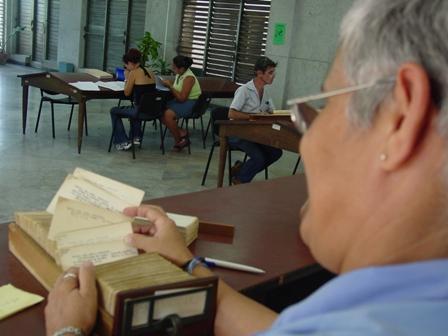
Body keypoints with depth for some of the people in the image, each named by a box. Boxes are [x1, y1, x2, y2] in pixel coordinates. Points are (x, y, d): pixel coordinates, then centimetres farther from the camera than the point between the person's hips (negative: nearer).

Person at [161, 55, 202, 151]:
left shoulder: (189, 78, -19)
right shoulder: (179, 74, 7)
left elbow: (182, 98, -24)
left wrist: (170, 86, -18)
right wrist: (169, 84, -2)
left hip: (190, 103, -9)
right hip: (180, 101, 9)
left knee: (168, 114, -28)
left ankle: (178, 141, -8)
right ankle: (181, 132, -1)